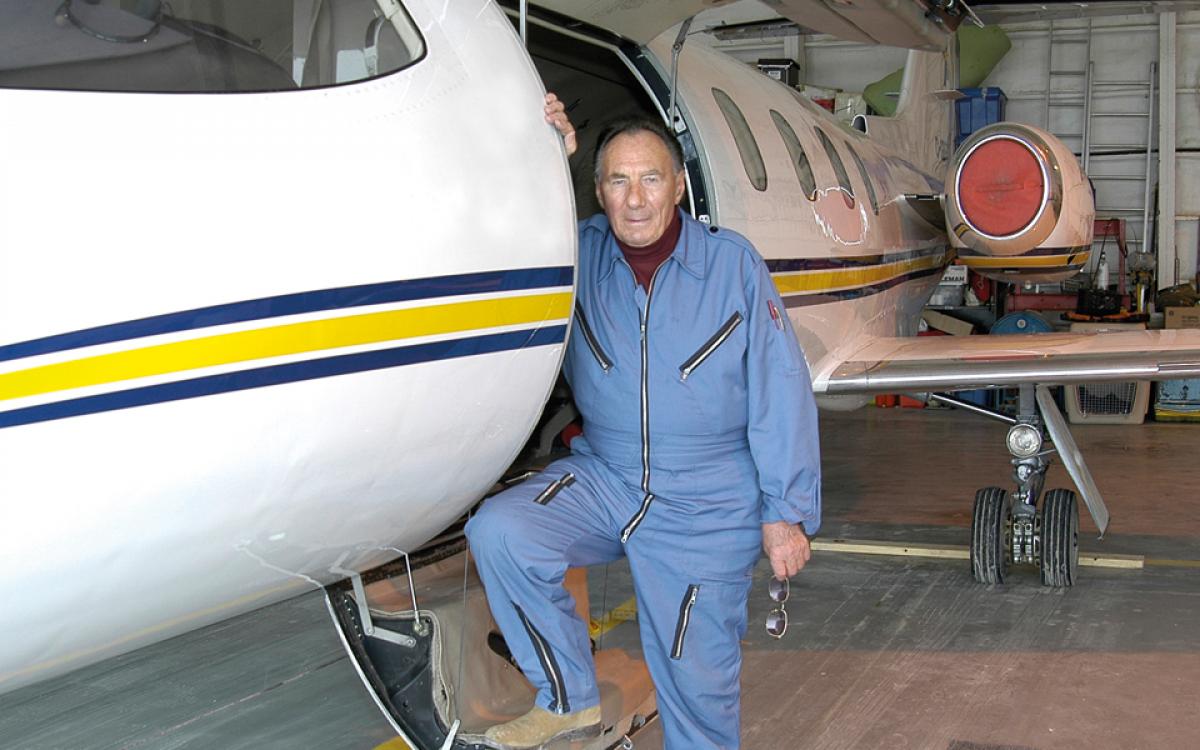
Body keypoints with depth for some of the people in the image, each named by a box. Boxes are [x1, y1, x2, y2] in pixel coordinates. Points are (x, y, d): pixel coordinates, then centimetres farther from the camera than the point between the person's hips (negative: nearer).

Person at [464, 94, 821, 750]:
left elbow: (780, 392, -6)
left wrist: (786, 512, -8)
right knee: (497, 531, -22)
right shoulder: (581, 254, 0)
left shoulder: (733, 264, -6)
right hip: (602, 479, 2)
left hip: (708, 509, -2)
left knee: (697, 682, 3)